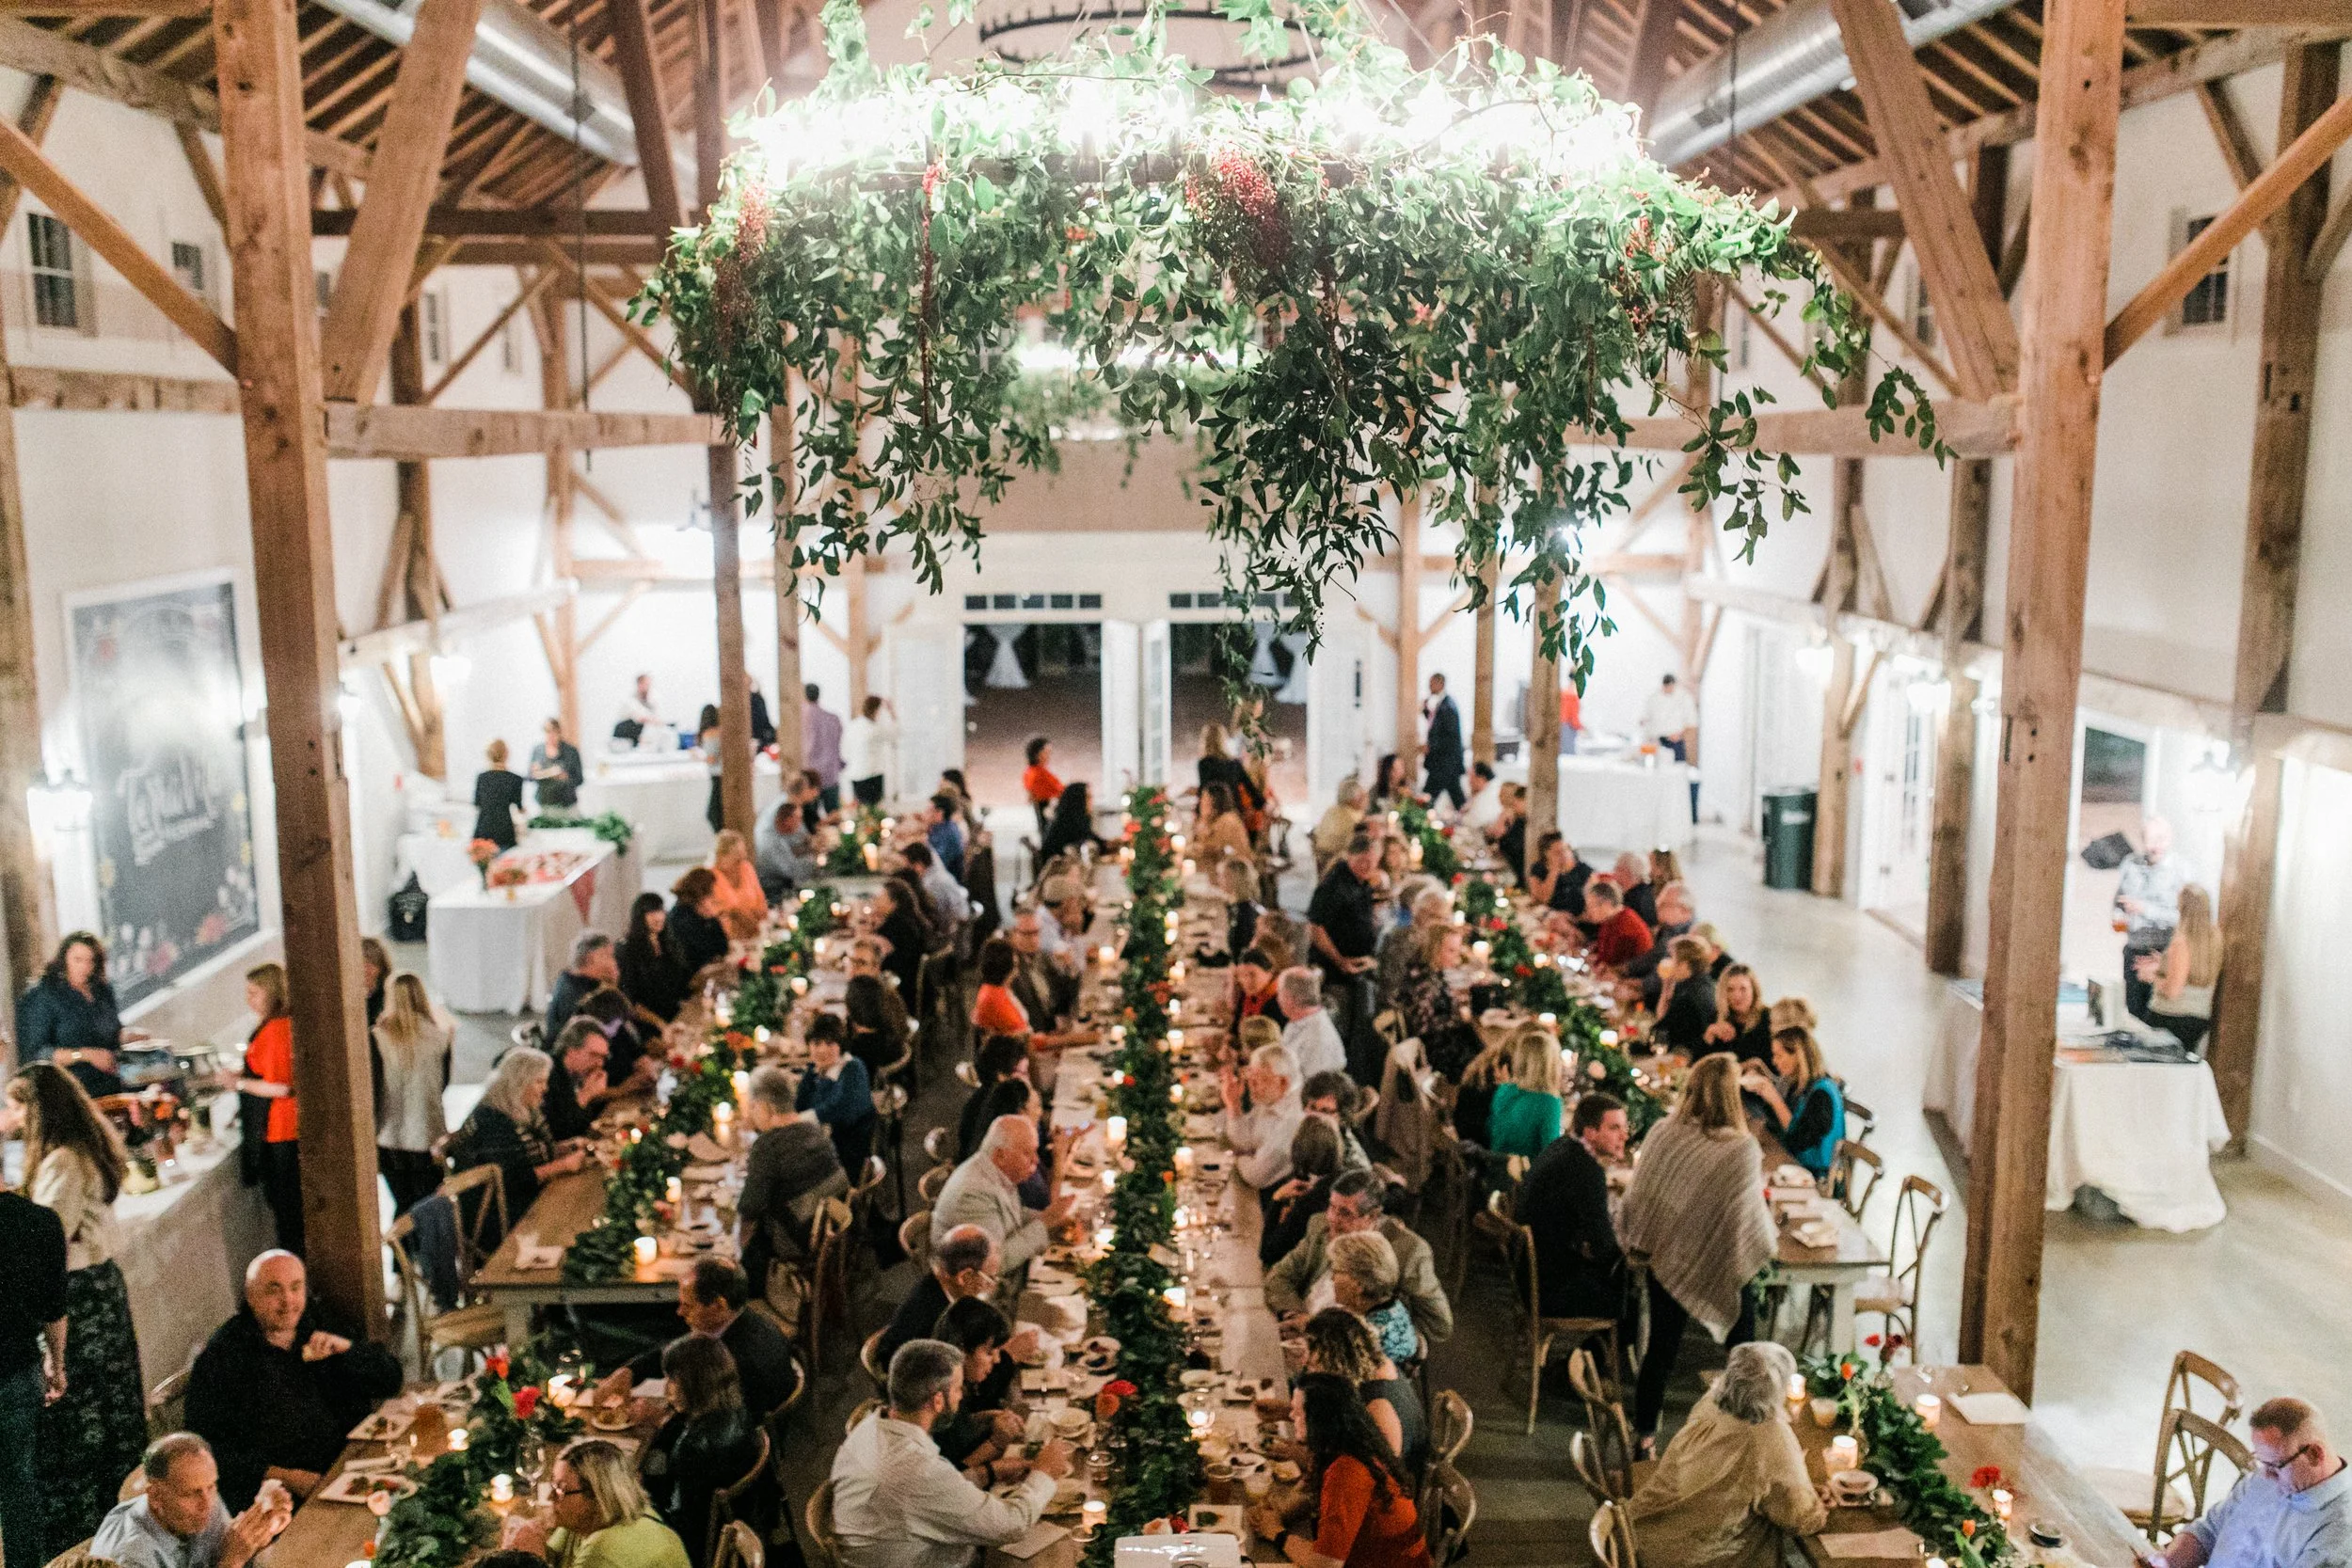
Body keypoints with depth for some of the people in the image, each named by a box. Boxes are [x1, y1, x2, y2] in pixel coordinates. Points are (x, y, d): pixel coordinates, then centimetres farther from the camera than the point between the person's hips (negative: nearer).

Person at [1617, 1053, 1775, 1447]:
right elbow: (1751, 1217, -16)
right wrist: (1768, 1238, 6)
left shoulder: (1661, 1134, -14)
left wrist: (1638, 1243, 13)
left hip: (1665, 1262, 3)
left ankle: (1644, 1435, 28)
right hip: (1721, 1267, -3)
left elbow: (1637, 1197, -4)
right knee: (1743, 1351, 20)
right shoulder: (1742, 1150, -24)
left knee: (1661, 1350, 17)